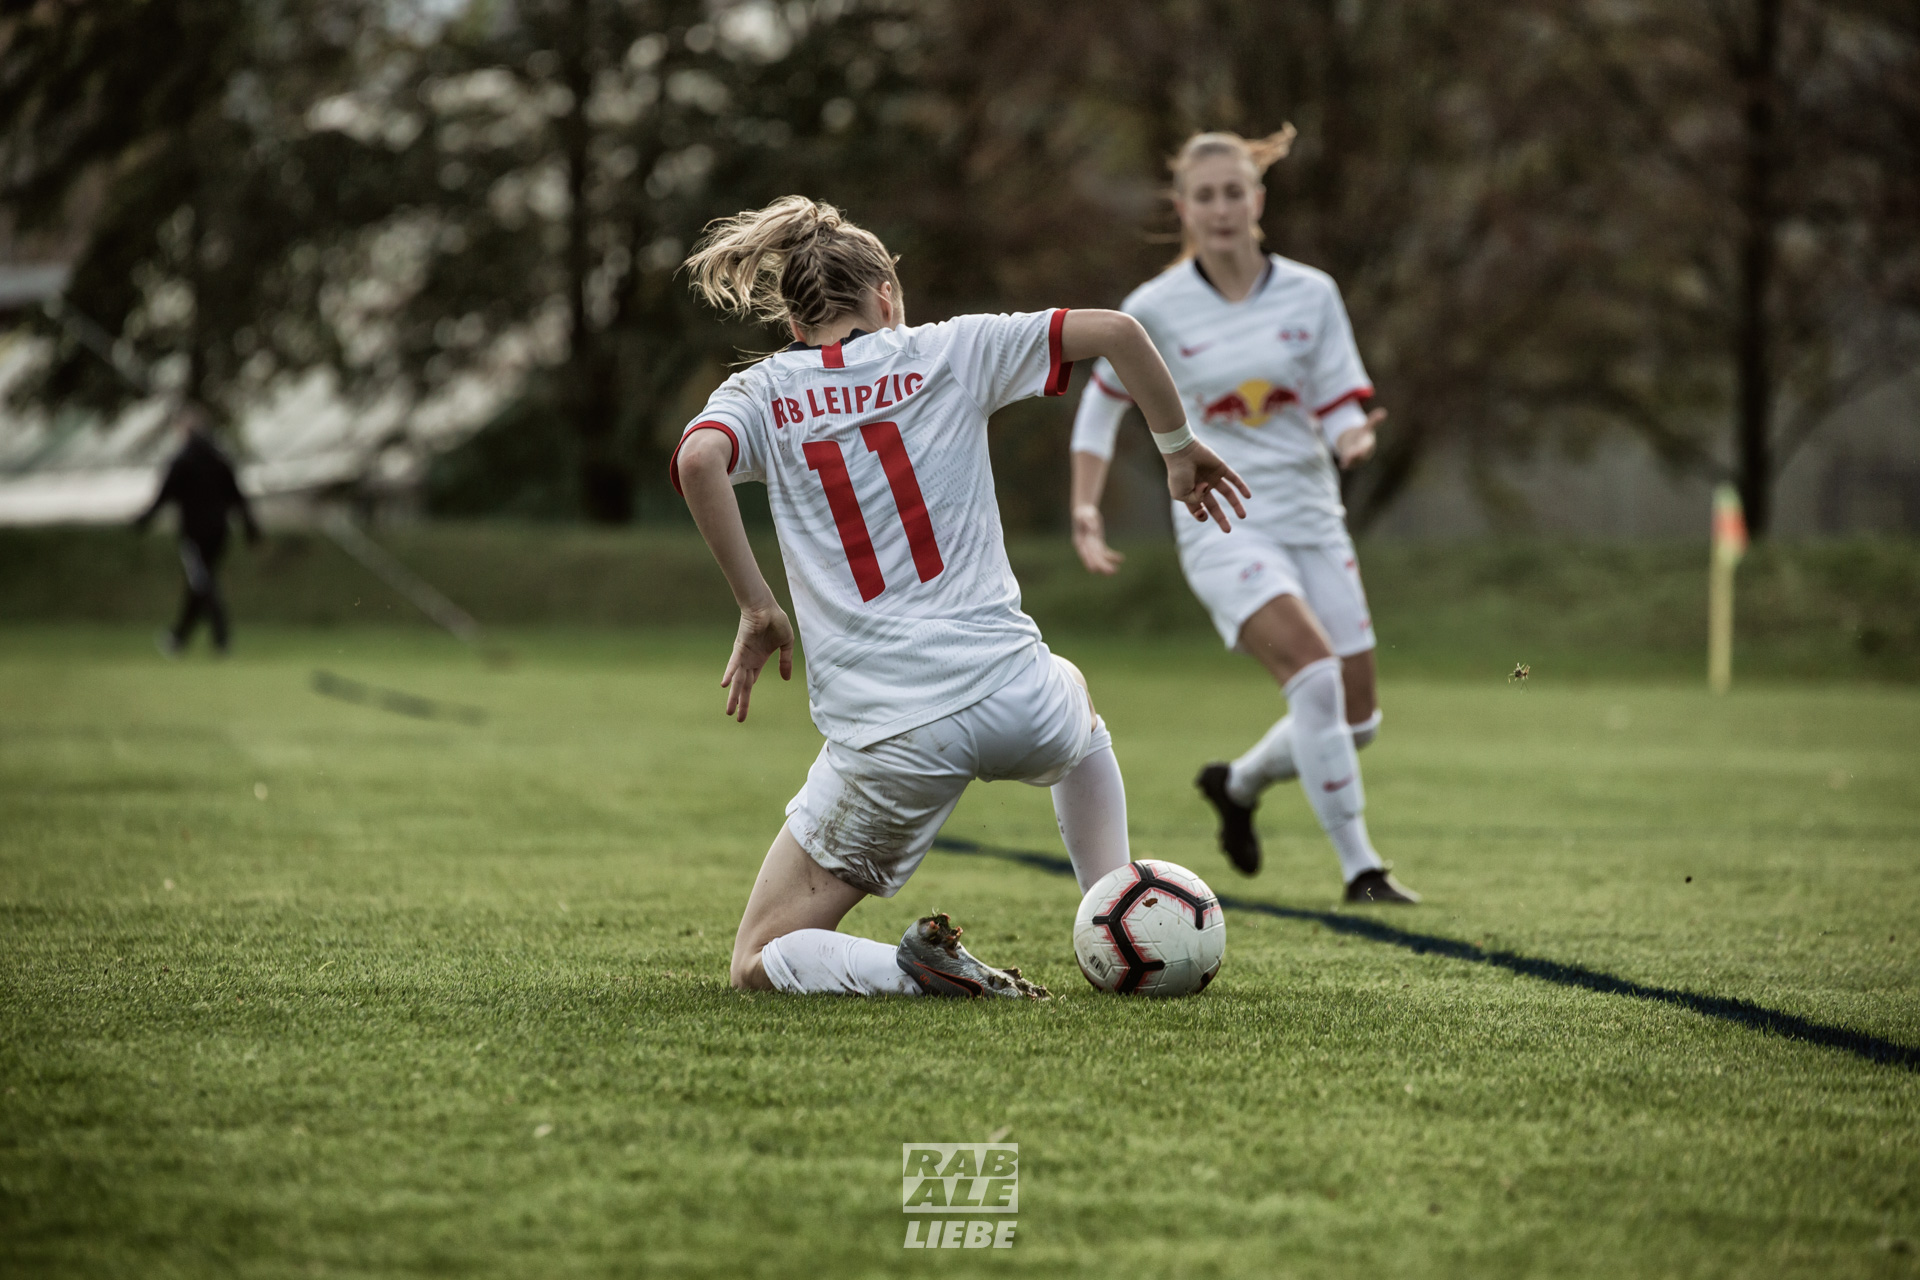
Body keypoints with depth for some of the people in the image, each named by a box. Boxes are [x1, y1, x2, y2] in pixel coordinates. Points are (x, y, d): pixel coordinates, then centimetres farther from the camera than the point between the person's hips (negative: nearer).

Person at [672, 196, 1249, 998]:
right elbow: (1115, 330, 4)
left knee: (759, 964, 10)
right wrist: (1178, 448, 19)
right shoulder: (945, 351, 10)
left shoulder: (758, 395, 9)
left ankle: (918, 970, -17)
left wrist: (756, 610, -6)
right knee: (1072, 696, 42)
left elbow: (698, 459, -14)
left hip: (888, 741, -2)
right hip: (1015, 703, 2)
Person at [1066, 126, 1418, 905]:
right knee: (1316, 677, -26)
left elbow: (1340, 414, 0)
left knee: (1356, 719, 5)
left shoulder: (1311, 295, 1)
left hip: (1312, 520, 4)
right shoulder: (1154, 310, -4)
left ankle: (1239, 784, 35)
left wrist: (1355, 440, -23)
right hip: (1224, 527, -4)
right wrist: (1085, 507, 0)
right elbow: (1103, 402, 9)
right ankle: (1359, 867, -18)